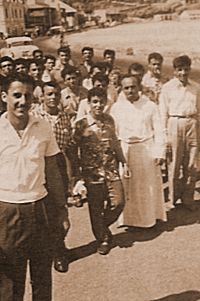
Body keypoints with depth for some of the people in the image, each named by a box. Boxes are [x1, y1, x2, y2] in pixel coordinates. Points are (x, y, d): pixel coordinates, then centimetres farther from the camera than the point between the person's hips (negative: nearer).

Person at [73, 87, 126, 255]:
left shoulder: (109, 120, 5)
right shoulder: (81, 125, -8)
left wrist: (123, 161, 18)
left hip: (111, 170, 4)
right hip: (92, 172, -3)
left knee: (118, 202, -1)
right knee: (96, 208, 6)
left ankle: (103, 227, 28)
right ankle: (102, 238, 27)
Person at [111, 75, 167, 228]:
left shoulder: (150, 106, -1)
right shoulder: (116, 107, 2)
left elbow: (158, 131, -2)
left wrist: (159, 152, -8)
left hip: (146, 150, -1)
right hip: (124, 151, 1)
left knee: (148, 185, 8)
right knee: (126, 186, 7)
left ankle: (149, 217, 24)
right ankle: (128, 217, 21)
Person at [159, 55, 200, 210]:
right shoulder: (167, 87, 1)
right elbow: (163, 113, 1)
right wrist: (164, 135, -3)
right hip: (175, 124, -2)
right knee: (174, 164, 2)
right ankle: (173, 199, 17)